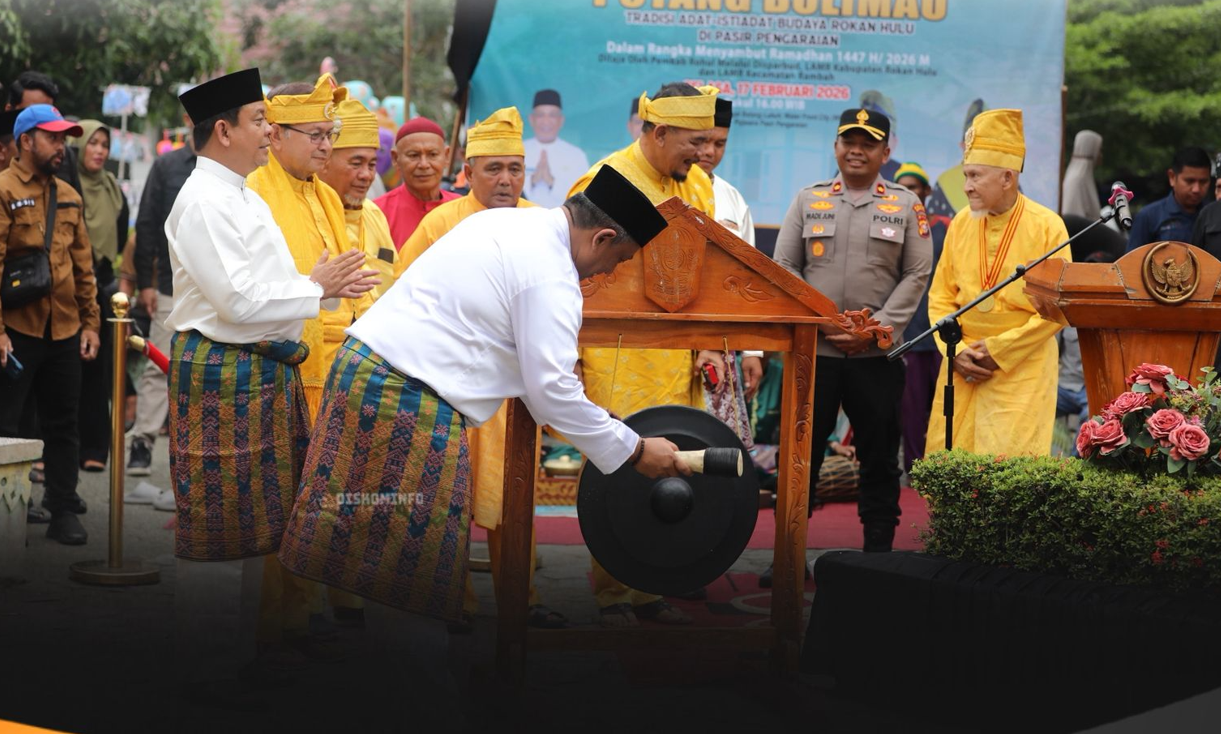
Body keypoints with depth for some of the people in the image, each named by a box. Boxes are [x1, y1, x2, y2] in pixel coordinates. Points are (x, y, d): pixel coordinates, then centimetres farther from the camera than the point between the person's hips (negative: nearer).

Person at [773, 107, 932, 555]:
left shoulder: (906, 206, 6)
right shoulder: (808, 200, 10)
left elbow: (917, 275, 1)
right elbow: (784, 266, 6)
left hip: (877, 354, -1)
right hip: (813, 349, 1)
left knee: (879, 458, 5)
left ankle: (878, 551, 14)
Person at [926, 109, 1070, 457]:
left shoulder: (1047, 226, -5)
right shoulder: (961, 223, 7)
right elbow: (941, 297, 10)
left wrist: (998, 350, -11)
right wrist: (957, 351, -5)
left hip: (1022, 371, -4)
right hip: (961, 369, 4)